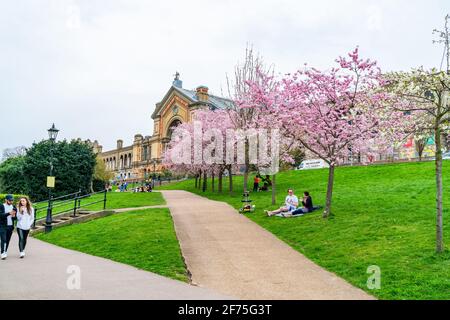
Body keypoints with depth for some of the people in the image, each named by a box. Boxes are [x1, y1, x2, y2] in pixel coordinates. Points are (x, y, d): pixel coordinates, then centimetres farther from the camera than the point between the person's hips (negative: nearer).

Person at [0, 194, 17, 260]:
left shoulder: (14, 207, 8)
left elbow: (16, 217, 13)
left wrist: (14, 216, -11)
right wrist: (9, 213, -29)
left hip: (10, 226, 4)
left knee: (7, 240, 7)